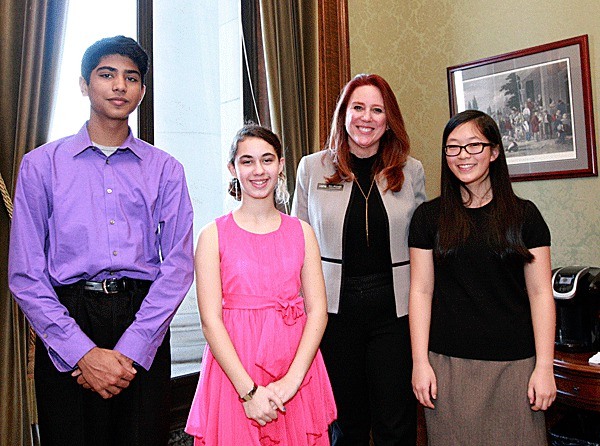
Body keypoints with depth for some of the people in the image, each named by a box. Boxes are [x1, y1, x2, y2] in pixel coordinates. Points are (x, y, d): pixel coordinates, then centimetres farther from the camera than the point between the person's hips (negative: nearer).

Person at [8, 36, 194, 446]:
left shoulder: (165, 170, 7)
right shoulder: (41, 164, 5)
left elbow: (178, 265, -1)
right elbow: (25, 274, -1)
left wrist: (130, 350, -11)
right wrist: (83, 352, -11)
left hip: (144, 325, 1)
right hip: (65, 325, 0)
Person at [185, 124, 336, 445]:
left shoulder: (301, 232, 4)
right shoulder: (214, 235, -3)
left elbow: (317, 310, -1)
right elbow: (210, 320, -9)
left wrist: (292, 380, -12)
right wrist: (249, 390, -15)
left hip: (296, 370, 2)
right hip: (233, 375, -2)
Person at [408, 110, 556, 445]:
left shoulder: (525, 214, 3)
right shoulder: (429, 216, 3)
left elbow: (540, 293, 1)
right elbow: (421, 291, 1)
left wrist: (545, 367, -3)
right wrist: (420, 362, -3)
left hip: (514, 365, 0)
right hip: (448, 364, 0)